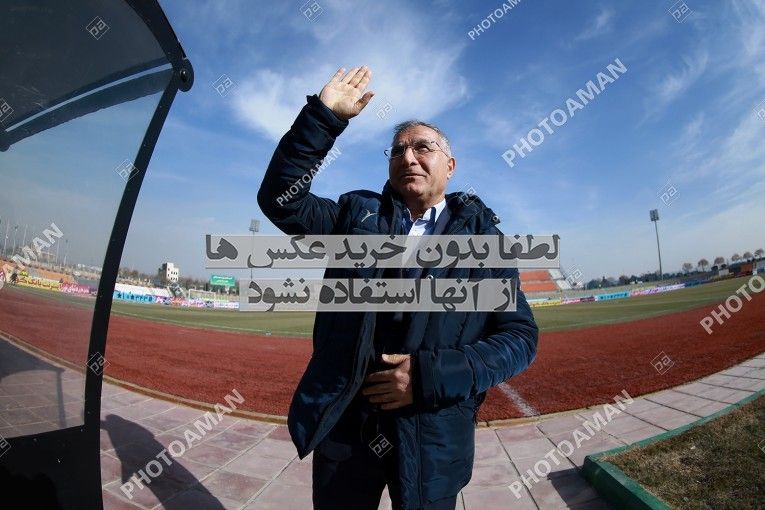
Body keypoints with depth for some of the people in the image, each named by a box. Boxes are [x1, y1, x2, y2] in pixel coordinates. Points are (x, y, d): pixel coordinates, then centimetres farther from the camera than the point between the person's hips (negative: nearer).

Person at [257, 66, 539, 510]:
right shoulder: (357, 215, 6)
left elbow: (520, 336, -4)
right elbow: (280, 198, -3)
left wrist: (432, 375, -17)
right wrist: (323, 117, -12)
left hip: (435, 437, -1)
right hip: (343, 421, 2)